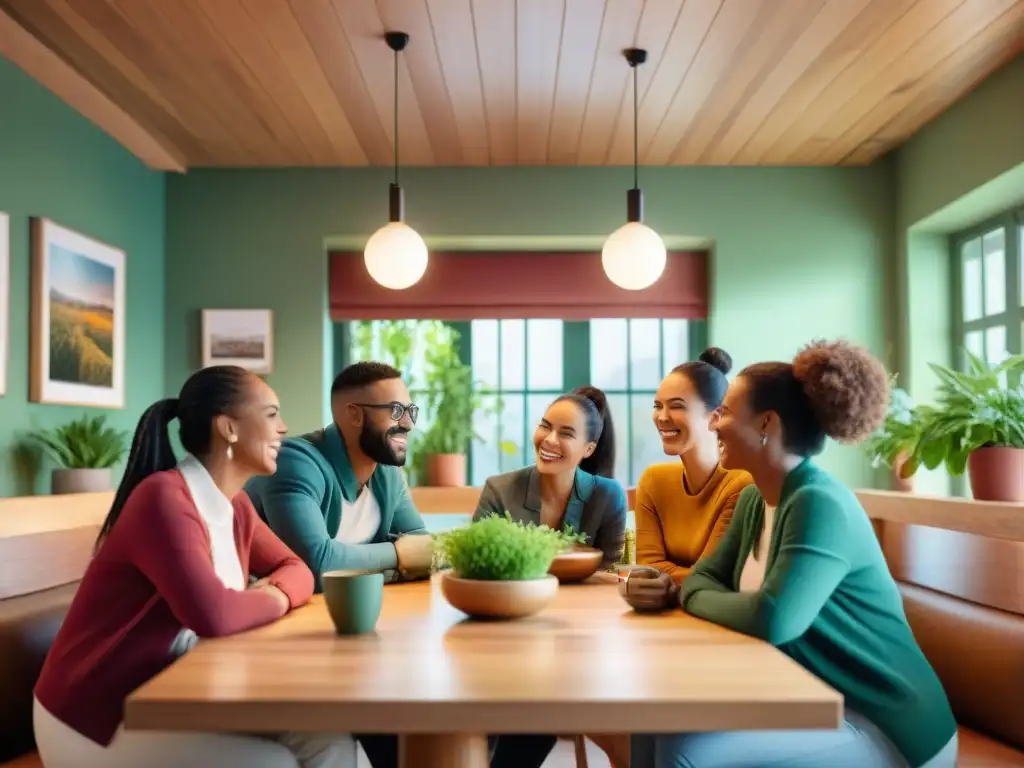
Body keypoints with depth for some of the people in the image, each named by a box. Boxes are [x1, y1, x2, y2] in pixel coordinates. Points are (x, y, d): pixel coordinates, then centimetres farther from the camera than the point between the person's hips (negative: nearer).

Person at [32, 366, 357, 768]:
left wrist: (274, 590, -14)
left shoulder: (233, 504, 4)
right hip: (99, 718, -8)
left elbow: (295, 569, 10)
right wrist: (274, 600, -16)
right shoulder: (164, 498, -25)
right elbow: (213, 614, -37)